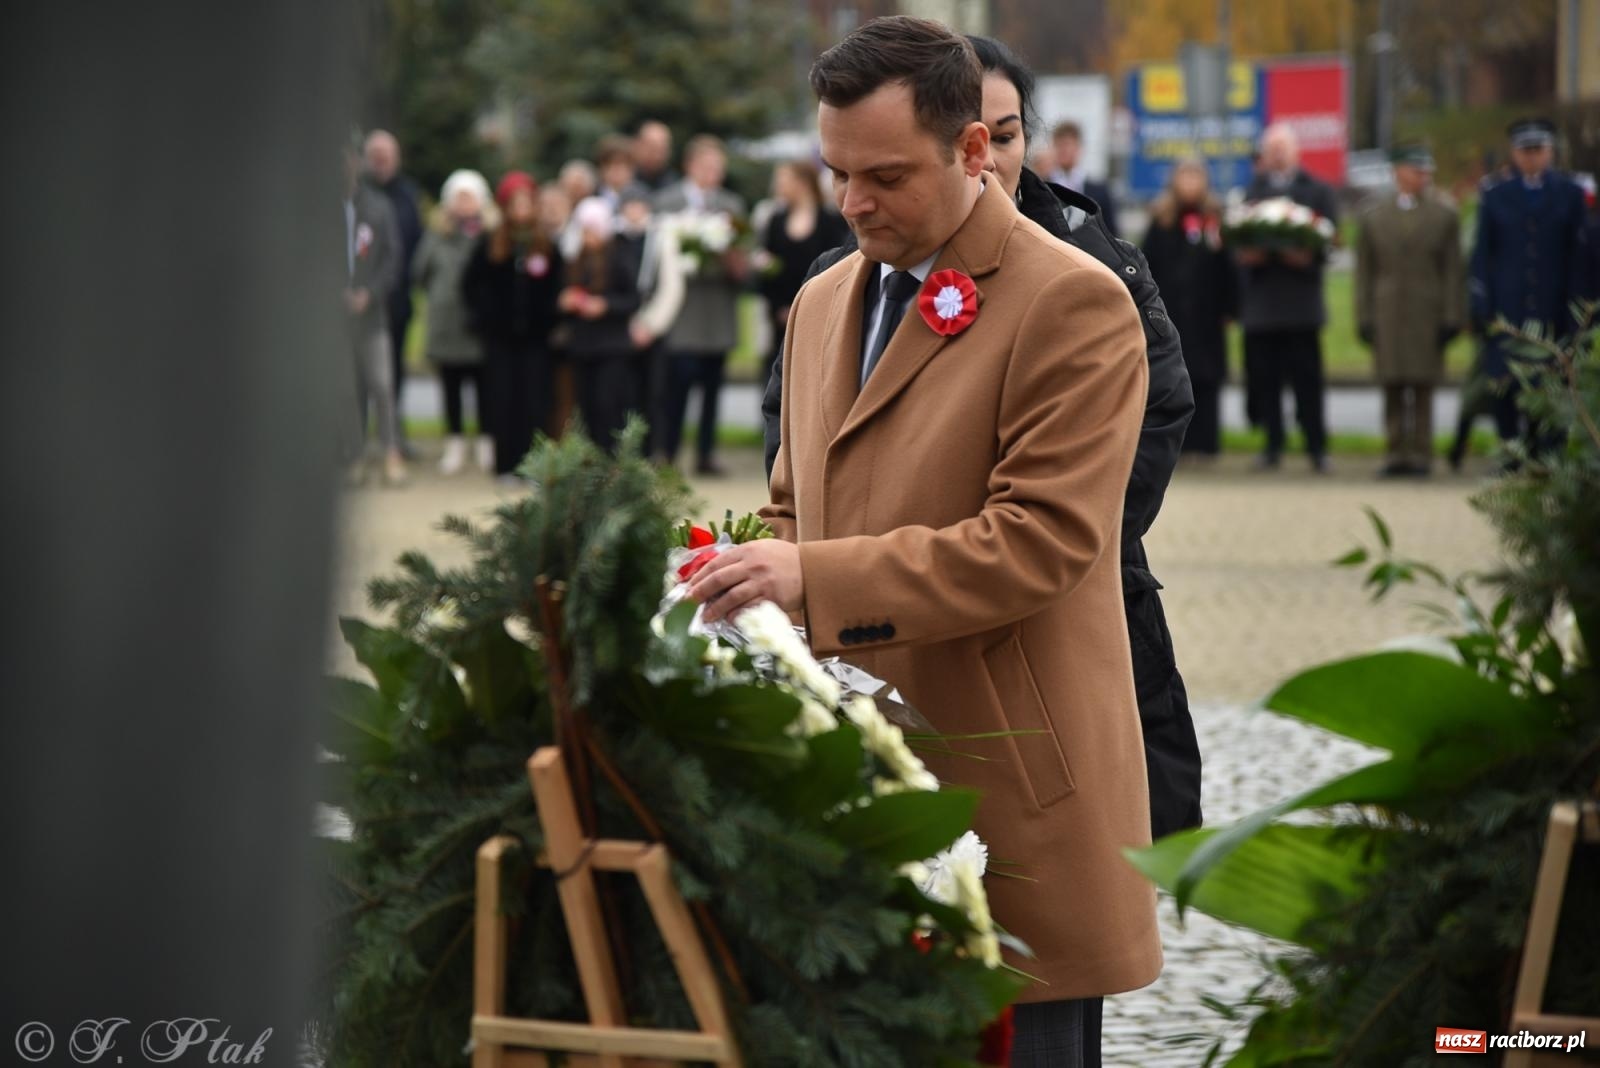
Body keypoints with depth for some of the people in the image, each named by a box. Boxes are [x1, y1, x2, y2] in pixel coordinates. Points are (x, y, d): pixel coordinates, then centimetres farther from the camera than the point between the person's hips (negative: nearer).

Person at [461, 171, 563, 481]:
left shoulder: (548, 245, 3)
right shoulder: (490, 244, 4)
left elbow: (558, 288, 5)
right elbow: (471, 284, 11)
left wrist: (551, 320, -5)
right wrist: (484, 315, 3)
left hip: (536, 337, -1)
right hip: (500, 336, 1)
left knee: (535, 399, -4)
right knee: (502, 400, 0)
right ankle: (506, 465, 5)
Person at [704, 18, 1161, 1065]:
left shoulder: (1073, 304, -9)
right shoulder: (825, 301, 15)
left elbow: (1042, 539, -17)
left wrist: (817, 579, -22)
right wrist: (762, 572, 1)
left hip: (1006, 799, -7)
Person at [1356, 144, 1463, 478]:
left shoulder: (1445, 214, 7)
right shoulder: (1374, 216, 10)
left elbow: (1453, 271, 4)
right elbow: (1364, 272, 9)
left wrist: (1451, 319, -3)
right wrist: (1364, 319, 2)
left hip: (1427, 314, -1)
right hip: (1387, 315, 1)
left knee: (1423, 388, 0)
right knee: (1393, 387, 2)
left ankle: (1421, 454, 5)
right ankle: (1396, 454, 8)